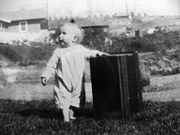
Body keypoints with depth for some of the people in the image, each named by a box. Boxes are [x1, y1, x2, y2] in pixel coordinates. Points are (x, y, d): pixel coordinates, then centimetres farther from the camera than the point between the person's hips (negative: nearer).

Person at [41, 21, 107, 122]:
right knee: (64, 100, -4)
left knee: (74, 100, 12)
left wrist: (97, 53, 7)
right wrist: (45, 76, -6)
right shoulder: (58, 52, -4)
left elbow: (89, 53, 21)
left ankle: (71, 116, 29)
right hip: (63, 83, -2)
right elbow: (51, 66, -1)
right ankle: (66, 119, 4)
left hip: (76, 83, 2)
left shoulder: (81, 49, 1)